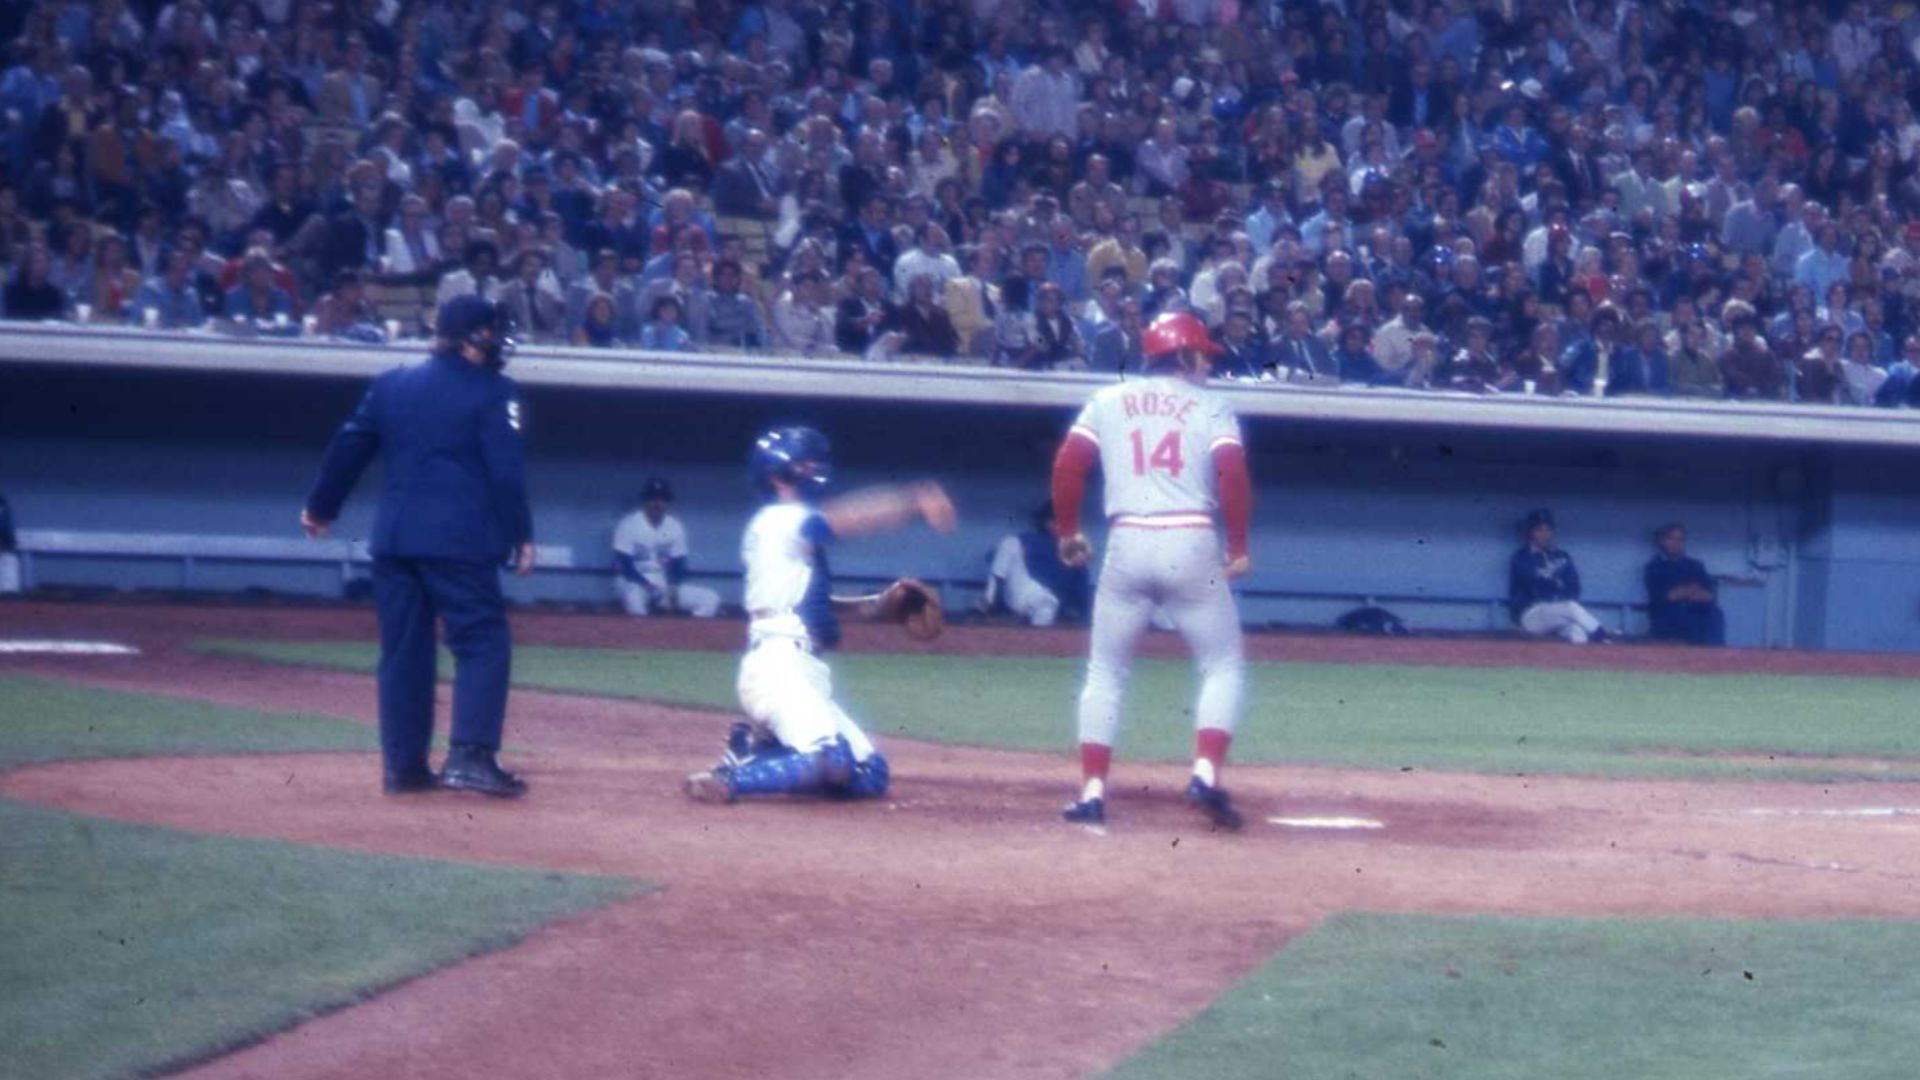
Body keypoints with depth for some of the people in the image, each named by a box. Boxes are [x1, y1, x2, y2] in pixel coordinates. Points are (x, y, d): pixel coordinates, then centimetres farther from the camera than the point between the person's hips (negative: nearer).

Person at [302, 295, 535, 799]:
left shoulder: (391, 384, 12)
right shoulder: (492, 392, -3)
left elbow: (349, 446, 15)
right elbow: (506, 471, -9)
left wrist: (321, 507, 26)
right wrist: (521, 536, -3)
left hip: (393, 539, 6)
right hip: (459, 542, -6)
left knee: (403, 650, 11)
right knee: (482, 643, -2)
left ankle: (404, 766, 12)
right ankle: (470, 756, -16)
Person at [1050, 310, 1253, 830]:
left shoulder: (1107, 401, 12)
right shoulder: (1211, 407, 6)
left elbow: (1067, 466, 4)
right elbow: (1233, 475, -7)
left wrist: (1067, 532, 15)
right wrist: (1239, 547, 0)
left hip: (1126, 544, 2)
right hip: (1192, 545, -2)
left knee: (1105, 672, 13)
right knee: (1224, 666, 10)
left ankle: (1092, 791, 4)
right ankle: (1206, 774, -9)